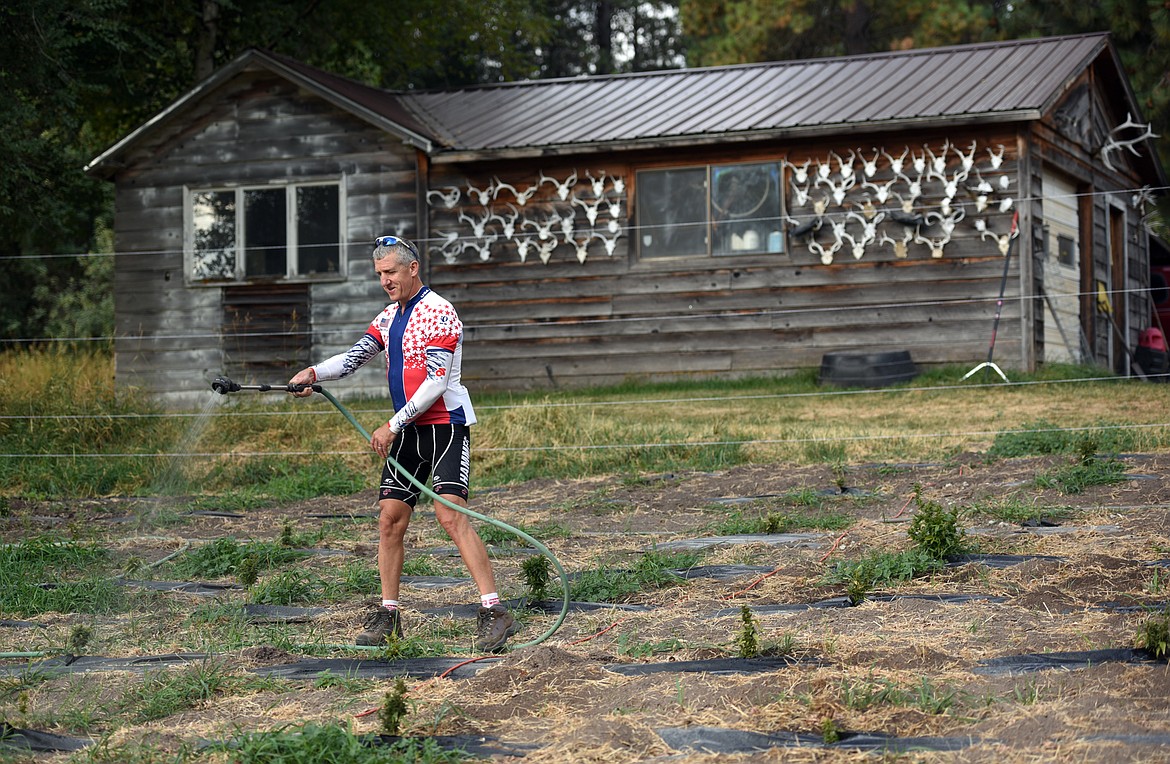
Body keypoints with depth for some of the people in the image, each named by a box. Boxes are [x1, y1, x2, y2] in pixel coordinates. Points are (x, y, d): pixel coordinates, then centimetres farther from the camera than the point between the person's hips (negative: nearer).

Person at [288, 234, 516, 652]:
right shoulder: (388, 318, 15)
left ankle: (494, 612, -22)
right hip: (408, 430, 8)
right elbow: (355, 357, 8)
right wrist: (314, 373, -12)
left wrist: (392, 425, -16)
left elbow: (437, 382, -17)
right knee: (390, 517, 4)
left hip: (446, 424, -8)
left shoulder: (437, 312, -11)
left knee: (451, 514, -20)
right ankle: (388, 614, 13)